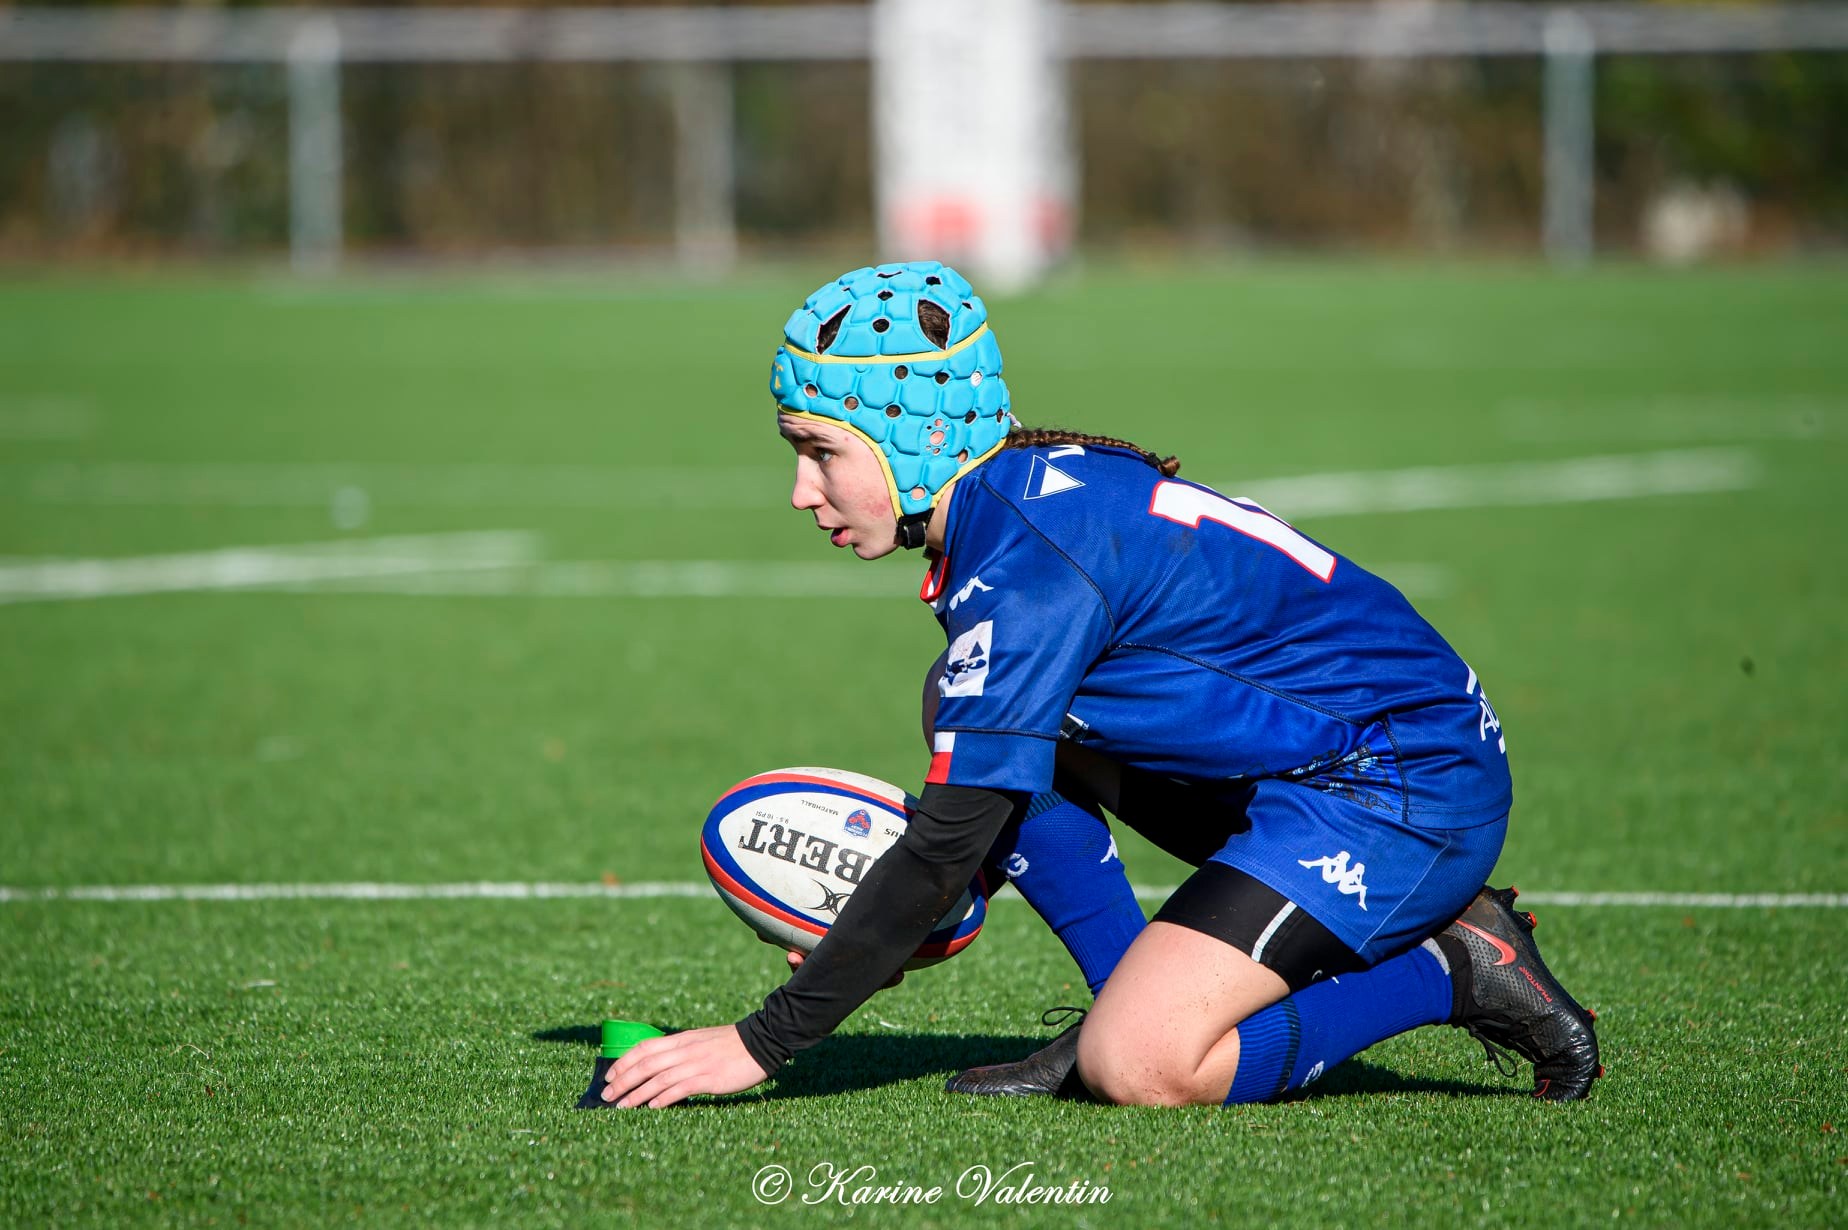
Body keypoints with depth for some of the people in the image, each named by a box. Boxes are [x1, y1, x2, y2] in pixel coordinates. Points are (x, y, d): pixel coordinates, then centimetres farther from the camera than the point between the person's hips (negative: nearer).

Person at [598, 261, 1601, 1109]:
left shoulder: (1028, 560, -21)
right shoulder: (1027, 495, 8)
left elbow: (953, 838, -22)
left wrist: (764, 1042, -19)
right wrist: (895, 930, 11)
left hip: (1410, 790, -10)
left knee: (1139, 1071, -23)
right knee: (975, 712, 7)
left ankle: (1449, 973, -4)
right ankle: (1137, 1003, 7)